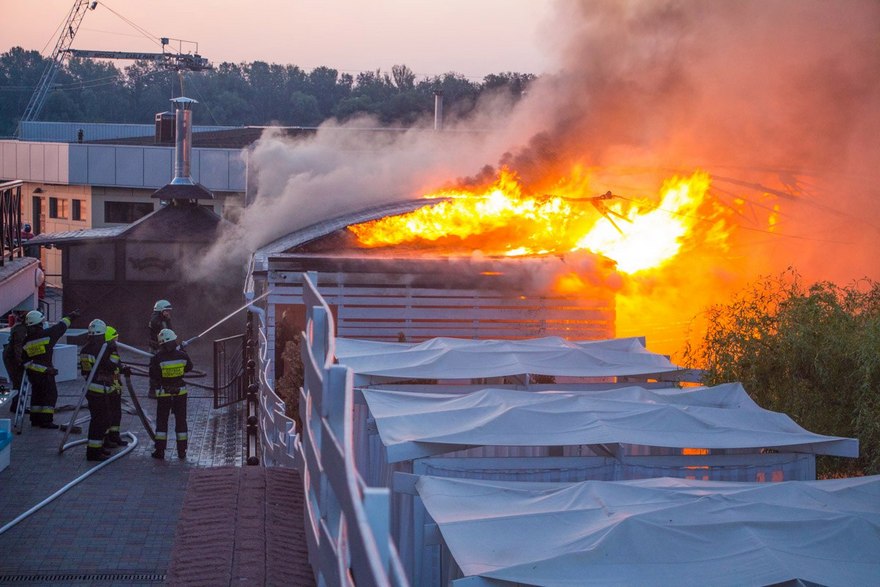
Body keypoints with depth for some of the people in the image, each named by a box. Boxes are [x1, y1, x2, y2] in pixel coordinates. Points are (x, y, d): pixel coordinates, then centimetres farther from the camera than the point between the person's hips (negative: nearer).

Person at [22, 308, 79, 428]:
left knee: (36, 394, 17)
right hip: (45, 373, -6)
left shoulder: (26, 341, 1)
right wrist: (70, 317, 19)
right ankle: (46, 420, -4)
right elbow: (61, 326, 4)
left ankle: (35, 419, 21)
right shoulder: (47, 334, -12)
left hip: (32, 373, 6)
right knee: (50, 394, 1)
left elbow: (25, 361, -2)